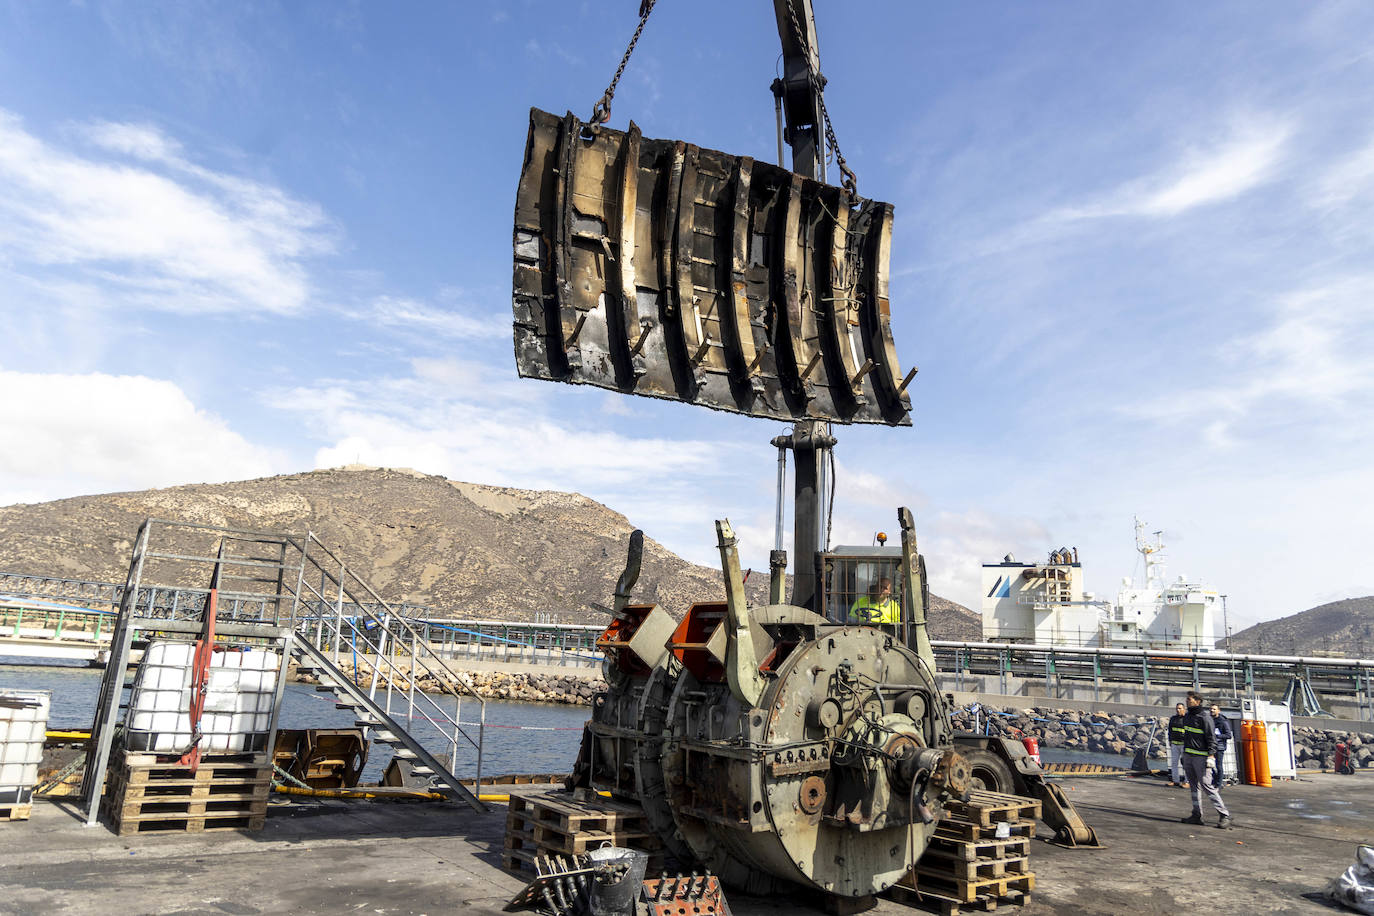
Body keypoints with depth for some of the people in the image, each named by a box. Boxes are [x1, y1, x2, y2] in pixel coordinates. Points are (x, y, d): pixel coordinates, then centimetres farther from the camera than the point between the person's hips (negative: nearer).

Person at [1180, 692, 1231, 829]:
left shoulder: (1205, 718, -10)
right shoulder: (1187, 716, 15)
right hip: (1188, 756, 8)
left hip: (1201, 757, -8)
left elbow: (1212, 738, -13)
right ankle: (1197, 815, 12)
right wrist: (1184, 754, 22)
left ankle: (1225, 815, -3)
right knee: (1194, 786, 9)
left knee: (1207, 785, -10)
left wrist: (1211, 756, -20)